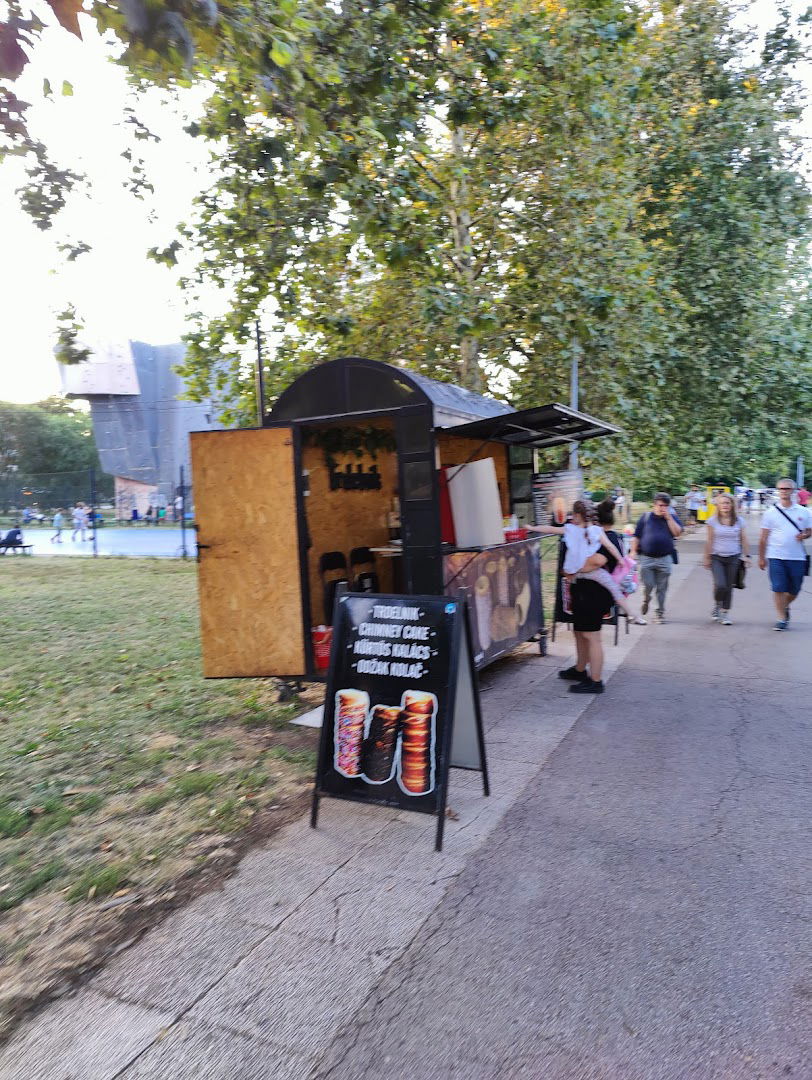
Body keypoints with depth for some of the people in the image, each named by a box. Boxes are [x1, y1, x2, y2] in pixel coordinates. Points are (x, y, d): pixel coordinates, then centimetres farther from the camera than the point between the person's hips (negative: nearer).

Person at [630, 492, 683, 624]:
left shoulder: (672, 518, 7)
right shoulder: (646, 517, 4)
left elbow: (677, 532, -10)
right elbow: (636, 536, 6)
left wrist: (668, 517, -11)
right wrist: (633, 551, -2)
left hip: (665, 558, 1)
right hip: (646, 558, -1)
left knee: (662, 588, 5)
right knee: (648, 585, -3)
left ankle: (660, 612, 17)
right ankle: (646, 600, 29)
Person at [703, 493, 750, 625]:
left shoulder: (739, 521, 5)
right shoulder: (713, 521, 0)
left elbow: (743, 540, 8)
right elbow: (709, 541, 2)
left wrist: (747, 556, 3)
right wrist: (707, 557, 2)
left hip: (733, 558, 2)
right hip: (717, 558, -2)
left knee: (729, 587, 3)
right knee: (720, 585, -14)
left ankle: (725, 613, 15)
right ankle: (717, 604, 16)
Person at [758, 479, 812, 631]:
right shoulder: (770, 513, 2)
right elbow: (763, 538, 5)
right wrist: (761, 558, 4)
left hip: (797, 557, 2)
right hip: (776, 557, -2)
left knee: (794, 590, 10)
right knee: (778, 588, -6)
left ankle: (785, 607, 39)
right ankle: (782, 618, 4)